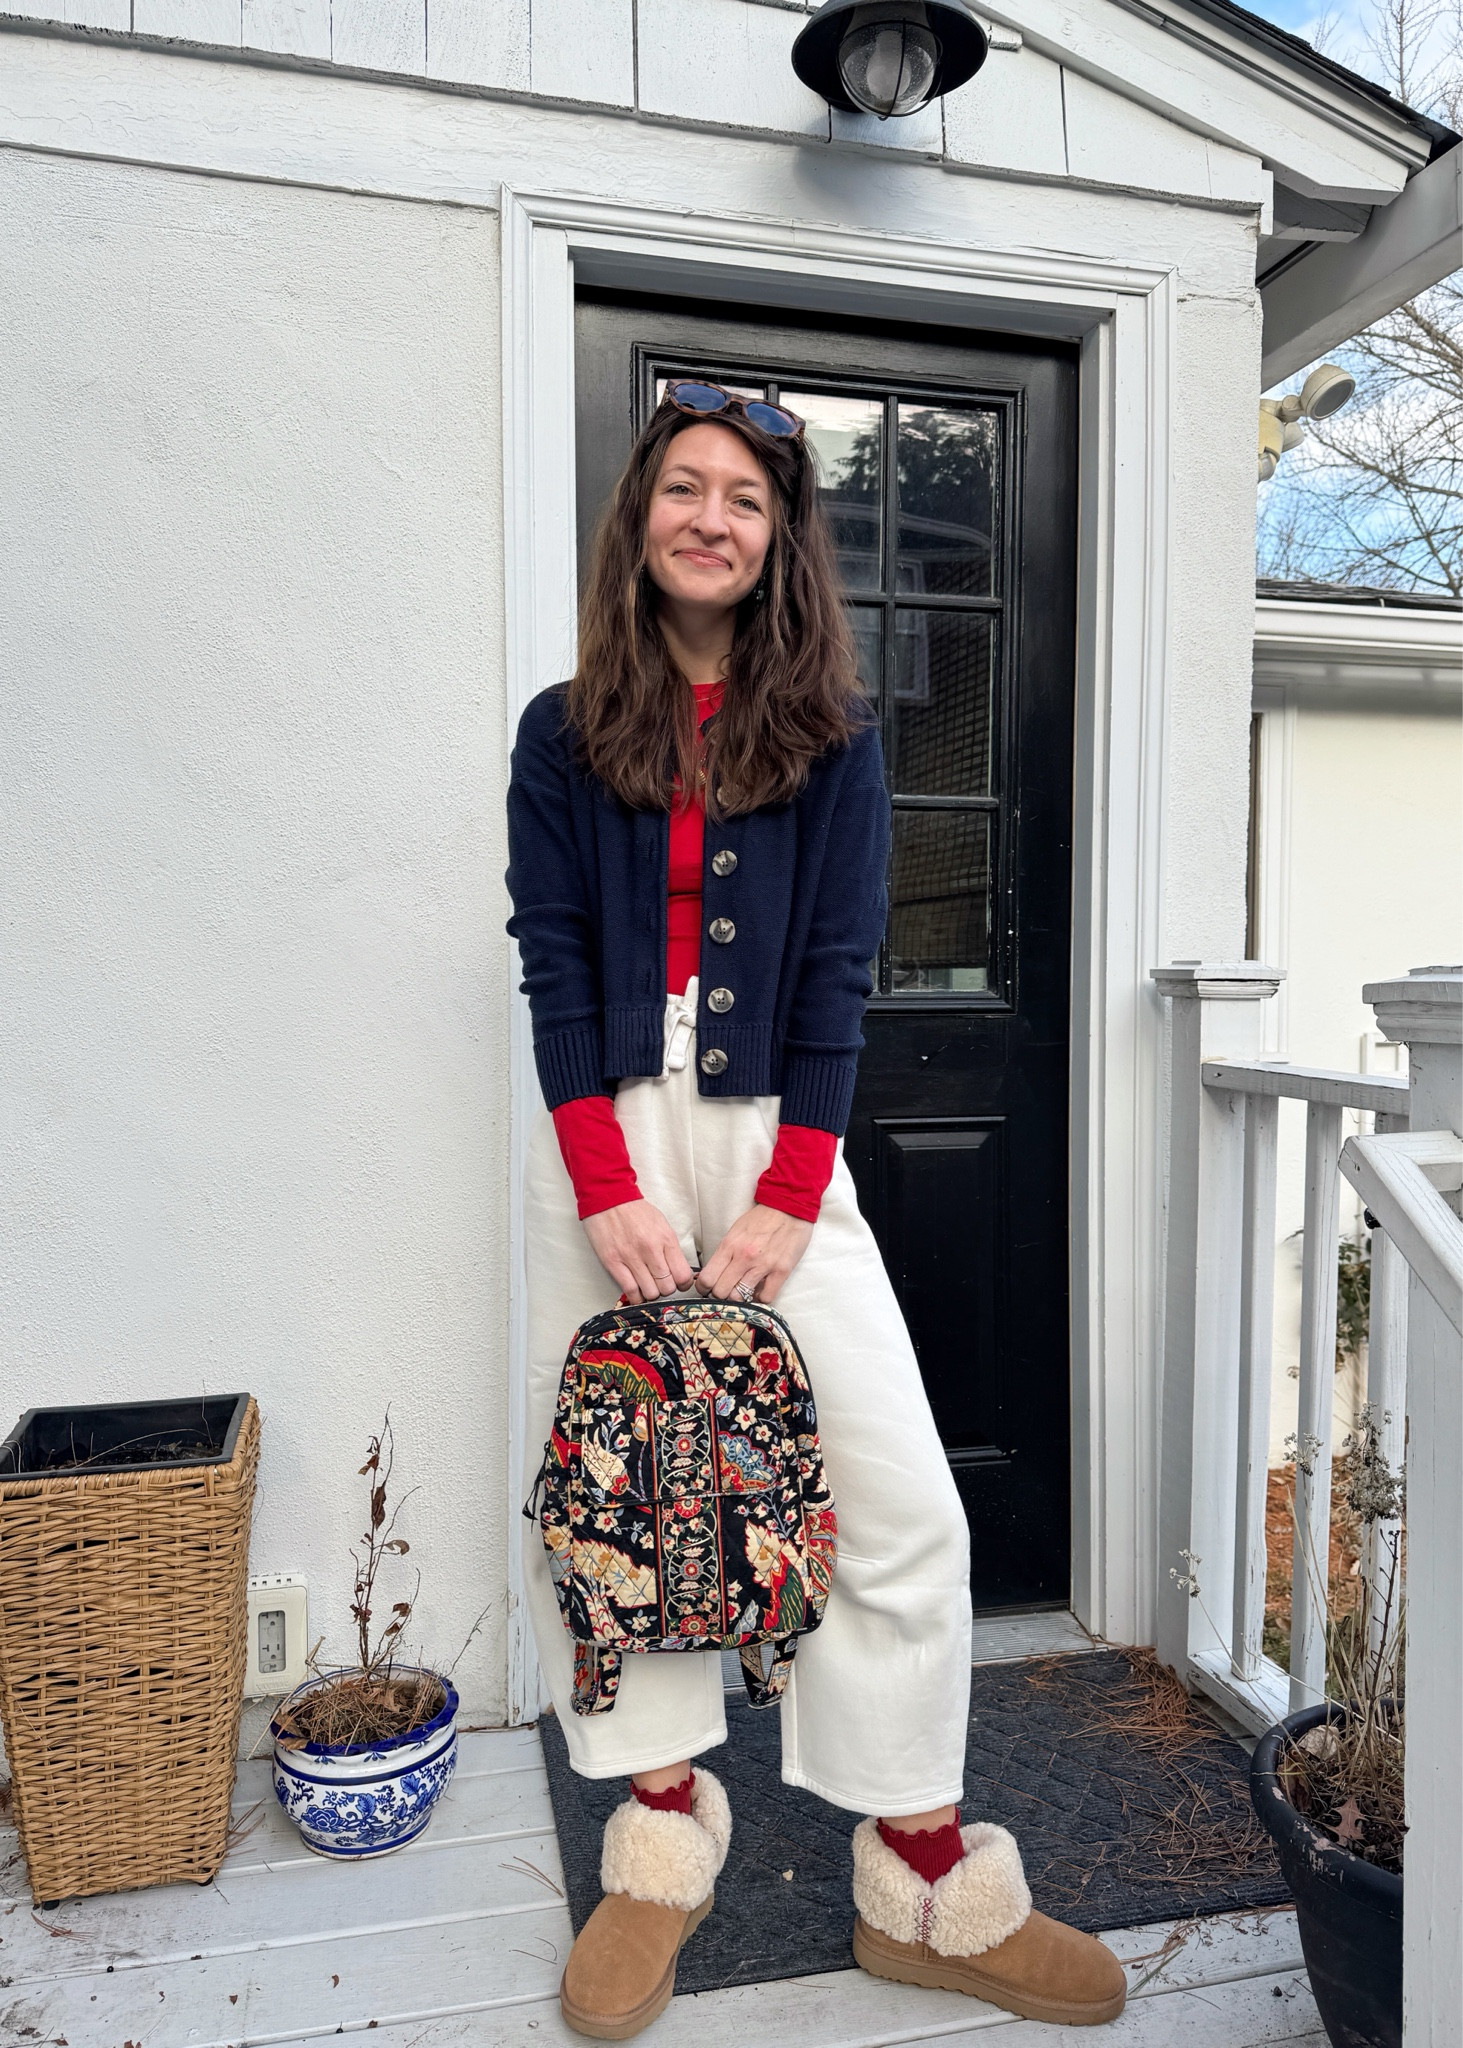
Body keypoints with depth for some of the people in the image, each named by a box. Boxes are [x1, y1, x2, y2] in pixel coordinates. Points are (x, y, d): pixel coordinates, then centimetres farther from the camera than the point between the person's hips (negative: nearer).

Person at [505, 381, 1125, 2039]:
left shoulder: (832, 735, 6)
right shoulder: (564, 733, 8)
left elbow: (838, 971, -1)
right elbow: (553, 964, 0)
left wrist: (785, 1200, -10)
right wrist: (609, 1185, -11)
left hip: (777, 1133, 0)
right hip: (606, 1129, 1)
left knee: (900, 1502, -3)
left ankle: (924, 1879, 16)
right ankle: (667, 1832, 25)